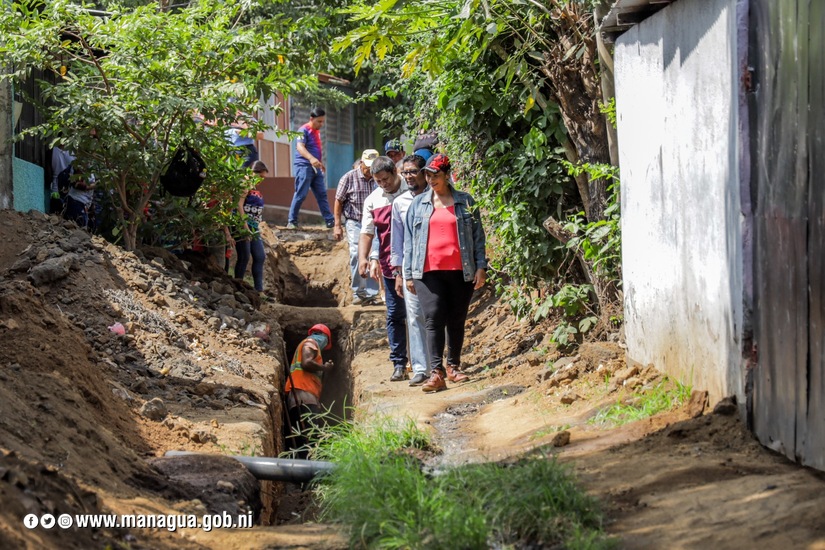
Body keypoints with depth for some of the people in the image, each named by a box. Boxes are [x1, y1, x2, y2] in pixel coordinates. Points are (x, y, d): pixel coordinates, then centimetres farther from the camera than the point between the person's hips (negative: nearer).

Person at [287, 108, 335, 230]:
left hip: (315, 167, 8)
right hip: (304, 166, -8)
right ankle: (291, 221, -2)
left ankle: (330, 221, 7)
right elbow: (300, 147, -25)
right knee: (301, 195, -8)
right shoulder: (304, 130, -11)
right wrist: (311, 158, -40)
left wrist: (321, 162, 29)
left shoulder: (317, 131, 16)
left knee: (322, 194, 6)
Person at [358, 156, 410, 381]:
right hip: (390, 267, 3)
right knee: (395, 315, 5)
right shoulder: (372, 201, 7)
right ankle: (399, 364, 11)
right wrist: (363, 258, -11)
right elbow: (367, 232, 5)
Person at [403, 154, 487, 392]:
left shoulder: (465, 202, 9)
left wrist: (481, 267, 2)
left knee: (457, 321, 6)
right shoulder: (418, 204, 12)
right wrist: (409, 274, 9)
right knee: (434, 319, -13)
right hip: (429, 272, 0)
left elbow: (478, 236, 10)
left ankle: (453, 366, 22)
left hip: (460, 271, 0)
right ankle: (436, 373, -19)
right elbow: (409, 240, 14)